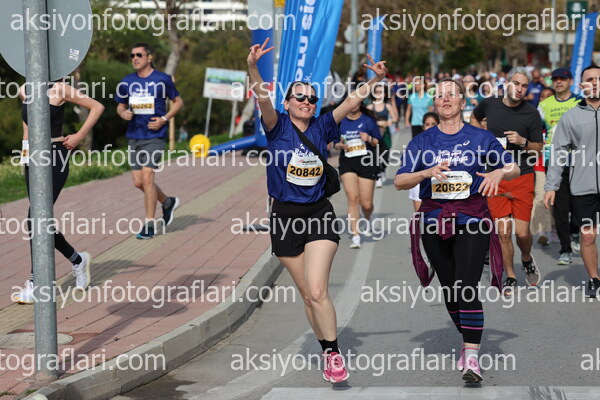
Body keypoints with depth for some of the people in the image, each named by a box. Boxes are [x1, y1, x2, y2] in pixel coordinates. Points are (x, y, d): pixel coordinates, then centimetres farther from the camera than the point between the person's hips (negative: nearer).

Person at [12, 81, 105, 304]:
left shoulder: (58, 89, -10)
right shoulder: (24, 91, 7)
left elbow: (97, 107, -5)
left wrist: (79, 136, -7)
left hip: (55, 160, -7)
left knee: (36, 218, -15)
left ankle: (35, 283, -9)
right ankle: (78, 260, 32)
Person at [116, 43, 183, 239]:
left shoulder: (162, 79, -3)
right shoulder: (127, 82, 8)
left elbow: (178, 102, 6)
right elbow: (120, 105, 19)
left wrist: (164, 119, -8)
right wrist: (123, 113, -5)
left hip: (154, 136, -5)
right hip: (134, 136, 5)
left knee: (147, 176, -15)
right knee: (138, 181, 5)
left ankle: (149, 223, -6)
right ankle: (168, 202, 32)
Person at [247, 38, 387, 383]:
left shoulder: (322, 128, 3)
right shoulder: (278, 126, -3)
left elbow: (352, 101, -4)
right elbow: (263, 98, -20)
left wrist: (376, 79, -20)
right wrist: (253, 67, -37)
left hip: (319, 214, 0)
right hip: (286, 216, 1)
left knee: (317, 292, -15)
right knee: (308, 295, 10)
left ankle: (334, 354, -2)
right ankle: (330, 355, 25)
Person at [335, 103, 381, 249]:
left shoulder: (368, 120, 1)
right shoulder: (340, 121, 6)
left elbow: (378, 142, 6)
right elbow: (335, 142, 15)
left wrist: (369, 139, -15)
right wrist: (340, 145, -8)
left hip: (367, 162, -1)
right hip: (347, 162, 1)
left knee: (366, 204, 0)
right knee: (352, 198, -15)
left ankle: (367, 221, 37)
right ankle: (356, 236, -12)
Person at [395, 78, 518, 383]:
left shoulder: (480, 137, 3)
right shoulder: (422, 142, 6)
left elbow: (514, 169, 8)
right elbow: (399, 182, 0)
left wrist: (499, 172, -15)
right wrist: (427, 172, -18)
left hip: (471, 220, -3)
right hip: (434, 219, 3)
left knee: (467, 288, -16)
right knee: (449, 289, 9)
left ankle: (471, 357, -17)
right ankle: (467, 342, 29)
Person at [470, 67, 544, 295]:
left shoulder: (531, 114, -4)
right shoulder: (489, 104, 2)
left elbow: (538, 148, 2)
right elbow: (475, 118, 26)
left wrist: (523, 142, -16)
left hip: (522, 177, -1)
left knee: (522, 232, -3)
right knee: (503, 232, -1)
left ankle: (526, 259, 31)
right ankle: (510, 277, 14)